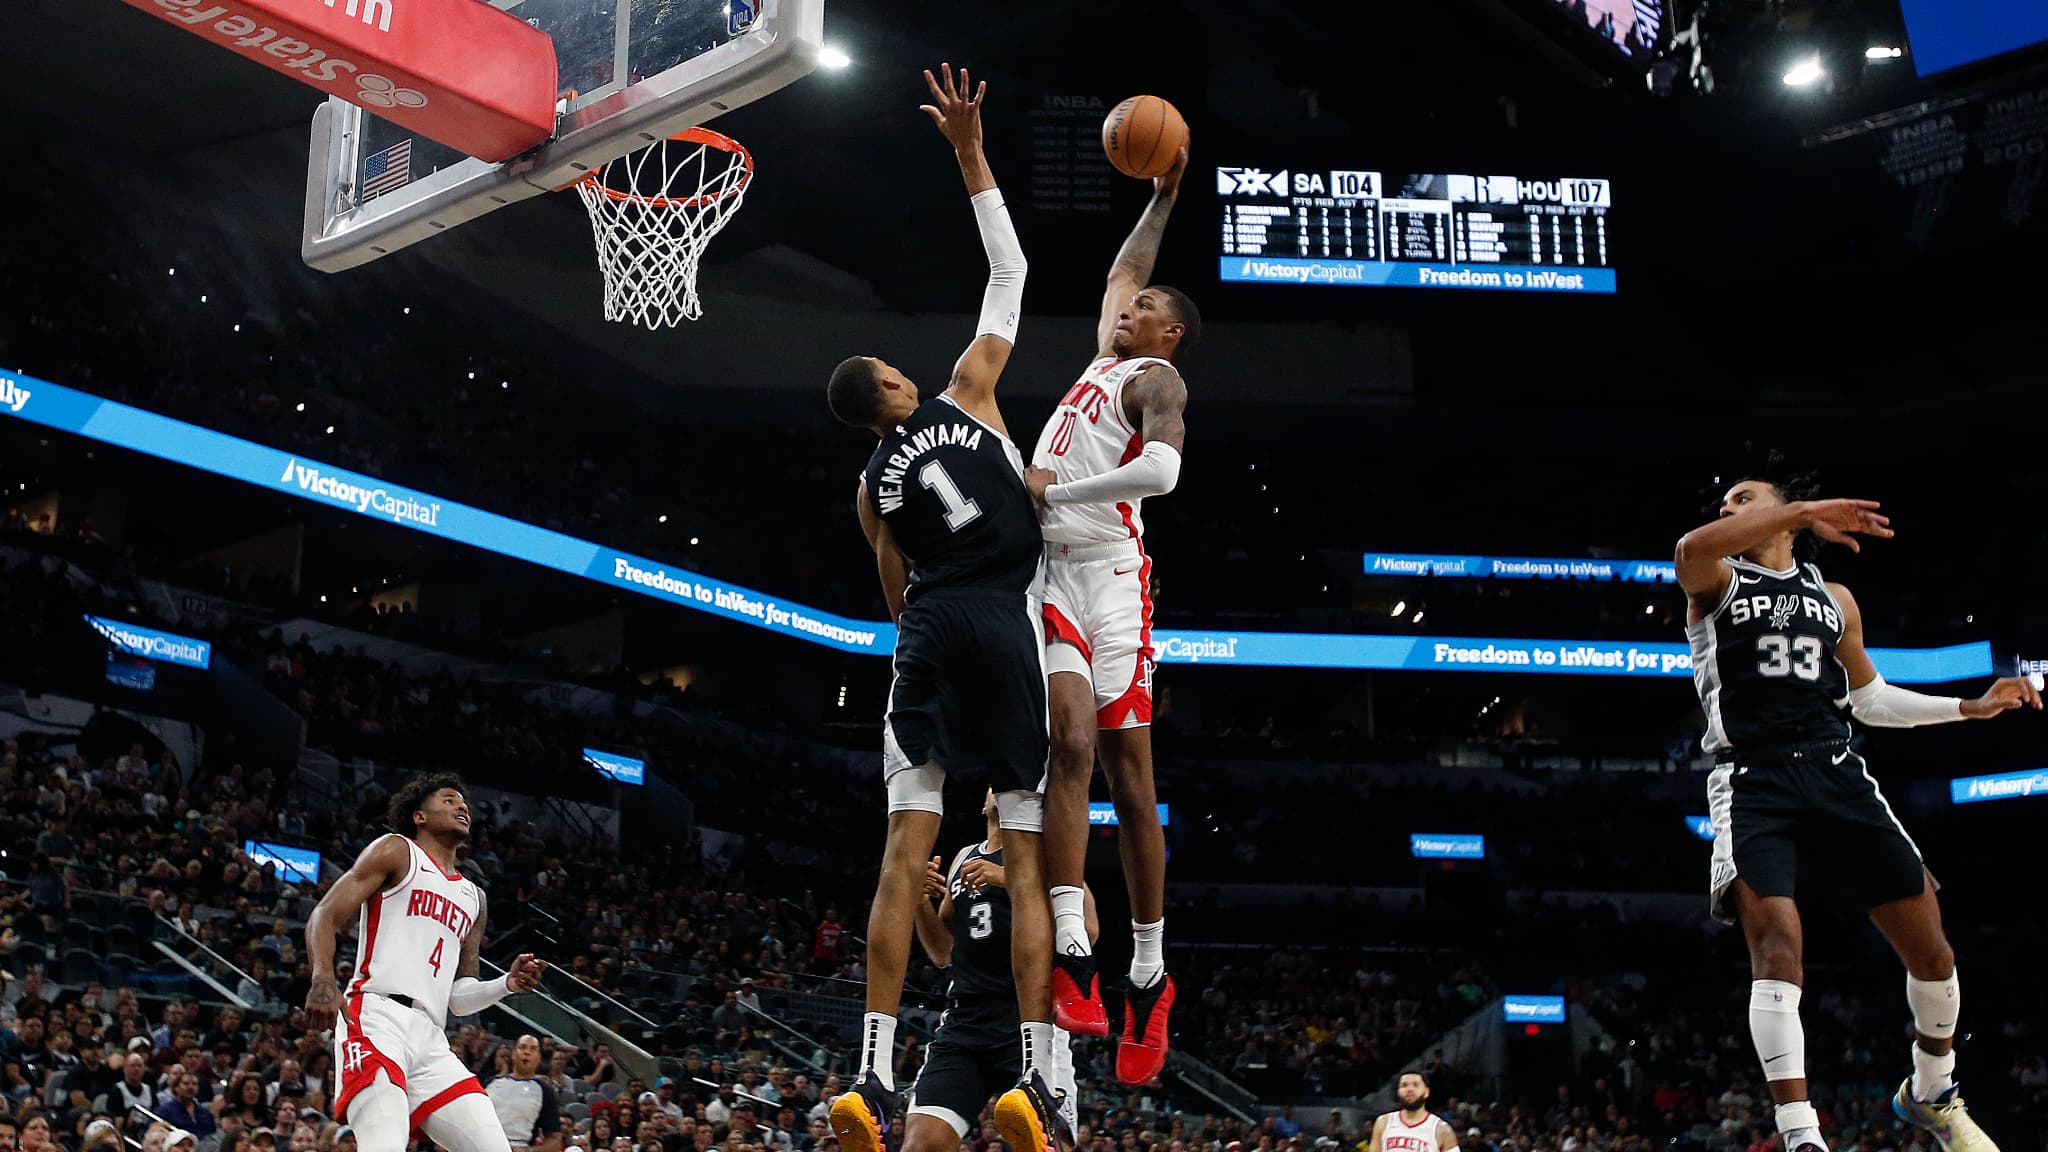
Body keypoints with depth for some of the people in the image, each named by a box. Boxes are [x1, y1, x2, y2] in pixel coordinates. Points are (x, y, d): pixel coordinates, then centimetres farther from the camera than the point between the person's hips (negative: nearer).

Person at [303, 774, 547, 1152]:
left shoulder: (474, 897, 29)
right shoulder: (396, 852, 11)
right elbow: (324, 916, 0)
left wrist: (507, 984, 7)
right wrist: (323, 977, -19)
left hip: (431, 1040, 7)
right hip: (378, 1019, -7)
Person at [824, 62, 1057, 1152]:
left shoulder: (872, 486, 17)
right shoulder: (966, 398, 9)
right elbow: (1009, 275, 13)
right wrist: (969, 150, 14)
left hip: (929, 631, 3)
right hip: (1009, 622, -2)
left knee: (906, 848, -3)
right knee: (1028, 857, -1)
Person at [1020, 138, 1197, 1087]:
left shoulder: (1157, 380, 2)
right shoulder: (1103, 363, 25)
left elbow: (1161, 469, -19)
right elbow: (1123, 268, 43)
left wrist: (1052, 490, -14)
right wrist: (1161, 196, 43)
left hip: (1108, 573, -5)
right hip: (1045, 572, 5)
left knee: (1128, 774, -4)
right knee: (1071, 742, -14)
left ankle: (1148, 973, 4)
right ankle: (1072, 952, -23)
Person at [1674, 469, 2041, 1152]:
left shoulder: (1833, 599, 21)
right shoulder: (1716, 581, 8)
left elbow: (1869, 698, 29)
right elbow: (1691, 549, -18)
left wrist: (1972, 707, 21)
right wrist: (1805, 511, -23)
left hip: (1836, 775, 4)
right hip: (1754, 782, -4)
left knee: (1929, 946, 3)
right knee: (1776, 942, -23)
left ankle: (1931, 1095, 28)